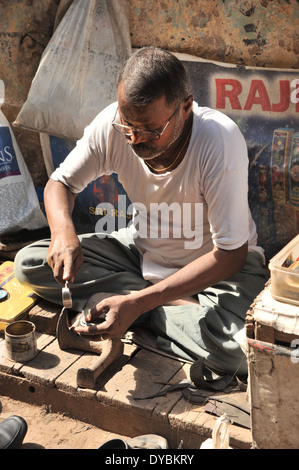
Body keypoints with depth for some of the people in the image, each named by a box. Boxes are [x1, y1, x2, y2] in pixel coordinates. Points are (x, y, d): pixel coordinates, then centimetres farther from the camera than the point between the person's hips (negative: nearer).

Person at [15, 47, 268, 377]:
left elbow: (231, 254, -27)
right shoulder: (113, 124, -19)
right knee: (29, 263, -12)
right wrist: (62, 230, -27)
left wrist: (140, 303, -35)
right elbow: (61, 182, -2)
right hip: (142, 250, 6)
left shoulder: (220, 142, -30)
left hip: (217, 263, -5)